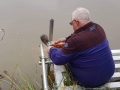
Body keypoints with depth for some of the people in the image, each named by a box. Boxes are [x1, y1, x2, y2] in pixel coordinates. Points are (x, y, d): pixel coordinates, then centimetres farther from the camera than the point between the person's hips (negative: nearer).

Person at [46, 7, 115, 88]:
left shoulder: (76, 40, -28)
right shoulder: (98, 28, -6)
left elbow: (58, 60, -15)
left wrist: (51, 50, 5)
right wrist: (66, 39, 21)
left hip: (91, 82, -6)